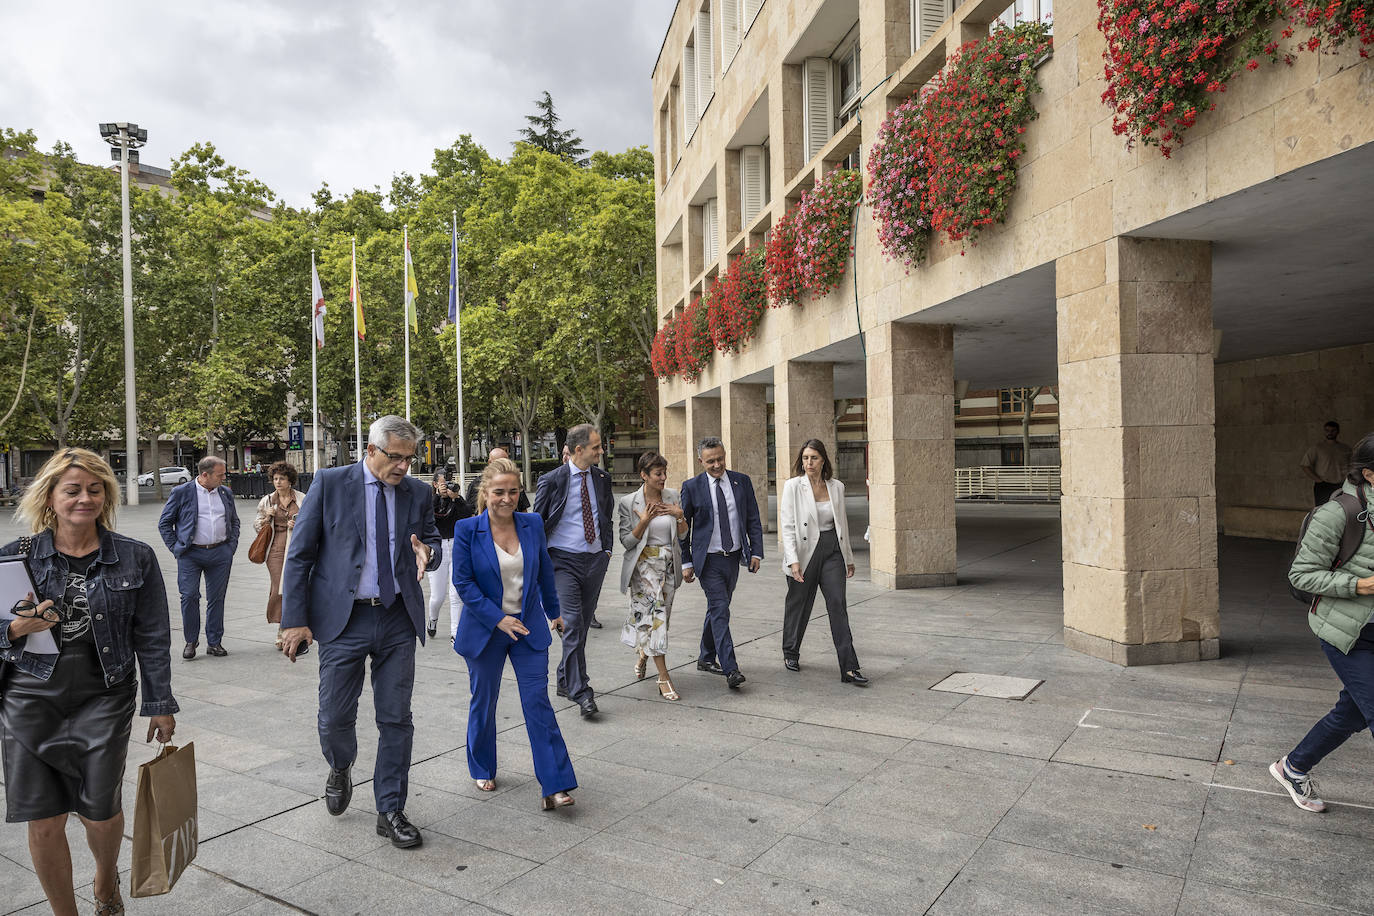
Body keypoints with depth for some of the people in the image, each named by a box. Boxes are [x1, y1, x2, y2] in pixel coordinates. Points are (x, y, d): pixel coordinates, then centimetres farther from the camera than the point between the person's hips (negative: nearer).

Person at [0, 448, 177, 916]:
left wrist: (160, 705, 2)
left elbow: (152, 638, 1)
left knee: (100, 813, 8)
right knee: (44, 823, 4)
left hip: (104, 699, -1)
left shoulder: (135, 558, -2)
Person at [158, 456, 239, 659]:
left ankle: (214, 642, 15)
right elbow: (164, 523, 3)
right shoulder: (182, 493, -2)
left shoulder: (226, 493, 10)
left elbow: (234, 521, 21)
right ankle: (191, 641, 11)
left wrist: (232, 546, 10)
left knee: (217, 598, 6)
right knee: (189, 597, -5)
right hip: (191, 554, -3)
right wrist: (176, 548, -3)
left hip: (220, 553, 3)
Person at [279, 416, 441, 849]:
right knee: (335, 717, 6)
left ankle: (390, 811, 22)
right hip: (343, 619, -2)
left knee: (396, 719, 6)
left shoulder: (418, 492, 4)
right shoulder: (329, 483, -5)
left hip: (398, 619, 2)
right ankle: (341, 769, 41)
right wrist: (294, 619, -8)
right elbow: (299, 554, -4)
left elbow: (433, 541, 16)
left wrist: (427, 552, -10)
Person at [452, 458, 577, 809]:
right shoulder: (467, 530, -11)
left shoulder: (532, 524, -2)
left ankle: (554, 786, 1)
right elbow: (463, 582, -11)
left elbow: (545, 572, 11)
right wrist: (499, 618, -18)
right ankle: (482, 770, 37)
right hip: (485, 630, -1)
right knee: (483, 701, 15)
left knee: (538, 702, -3)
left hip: (529, 628, 2)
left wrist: (554, 612, 20)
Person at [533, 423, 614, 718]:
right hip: (564, 560, -5)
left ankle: (565, 680, 28)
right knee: (572, 624, -11)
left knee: (583, 624, 12)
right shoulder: (552, 480, -8)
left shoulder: (602, 478, 7)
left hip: (595, 560, 5)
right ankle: (581, 692, -7)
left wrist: (608, 548, 10)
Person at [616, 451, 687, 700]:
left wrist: (680, 515, -7)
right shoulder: (629, 502, -8)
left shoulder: (672, 496, 3)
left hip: (669, 563, 5)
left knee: (661, 614, 12)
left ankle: (643, 654, 42)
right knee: (655, 613, -13)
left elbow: (682, 532, 12)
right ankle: (664, 677, -9)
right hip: (644, 563, -4)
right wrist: (644, 521, -21)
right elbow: (627, 541, -7)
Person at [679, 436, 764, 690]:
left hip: (733, 558, 4)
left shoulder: (742, 482, 3)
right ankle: (731, 669, -13)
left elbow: (753, 520, 7)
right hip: (709, 560, -4)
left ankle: (707, 658, 31)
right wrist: (686, 562, -3)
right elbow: (683, 527, -1)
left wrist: (756, 552, -2)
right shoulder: (692, 487, -5)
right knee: (719, 610, -12)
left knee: (718, 608, 15)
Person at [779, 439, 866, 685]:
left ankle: (849, 668, -5)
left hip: (832, 551, 2)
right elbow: (787, 527, -10)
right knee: (798, 604, 11)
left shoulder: (836, 487, 6)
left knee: (837, 604, -7)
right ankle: (790, 653, 34)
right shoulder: (793, 486, -6)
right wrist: (793, 560, -20)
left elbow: (842, 524, 15)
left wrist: (849, 558, 17)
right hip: (804, 552, -2)